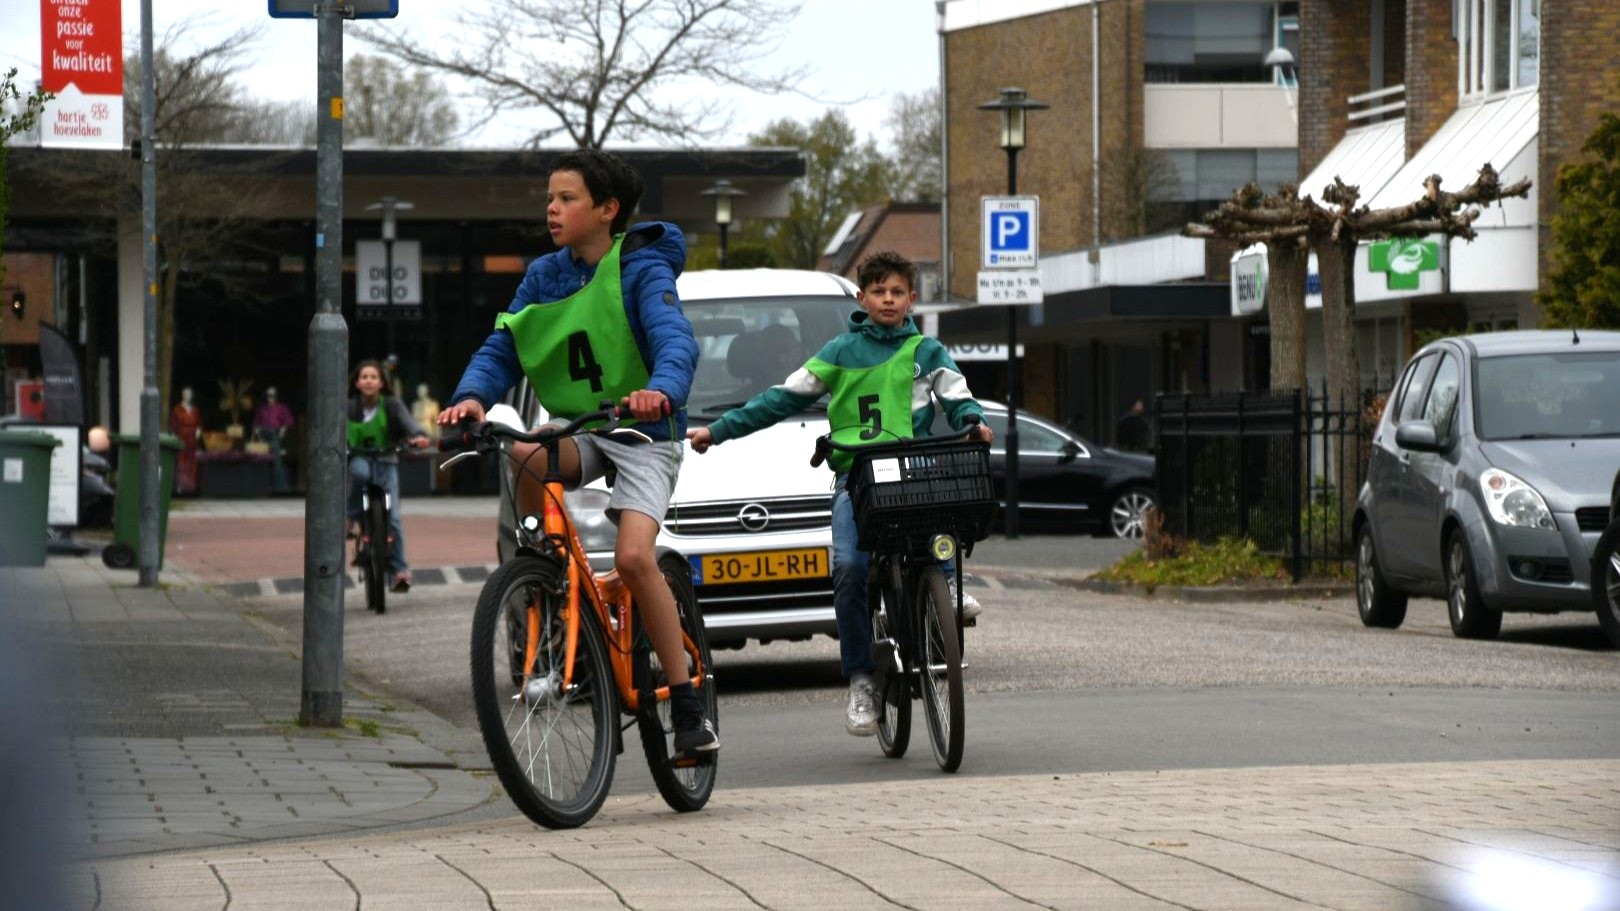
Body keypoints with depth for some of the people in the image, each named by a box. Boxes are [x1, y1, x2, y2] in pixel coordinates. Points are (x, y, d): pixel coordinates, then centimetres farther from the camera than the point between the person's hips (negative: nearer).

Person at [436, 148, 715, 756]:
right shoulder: (544, 277, 6)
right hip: (576, 429, 5)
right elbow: (501, 350, 1)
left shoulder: (643, 271, -11)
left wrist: (662, 391, -49)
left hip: (642, 433, -5)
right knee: (526, 454, -32)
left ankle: (686, 705, -14)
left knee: (634, 557, -25)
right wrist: (471, 397, -22)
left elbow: (676, 341, -27)